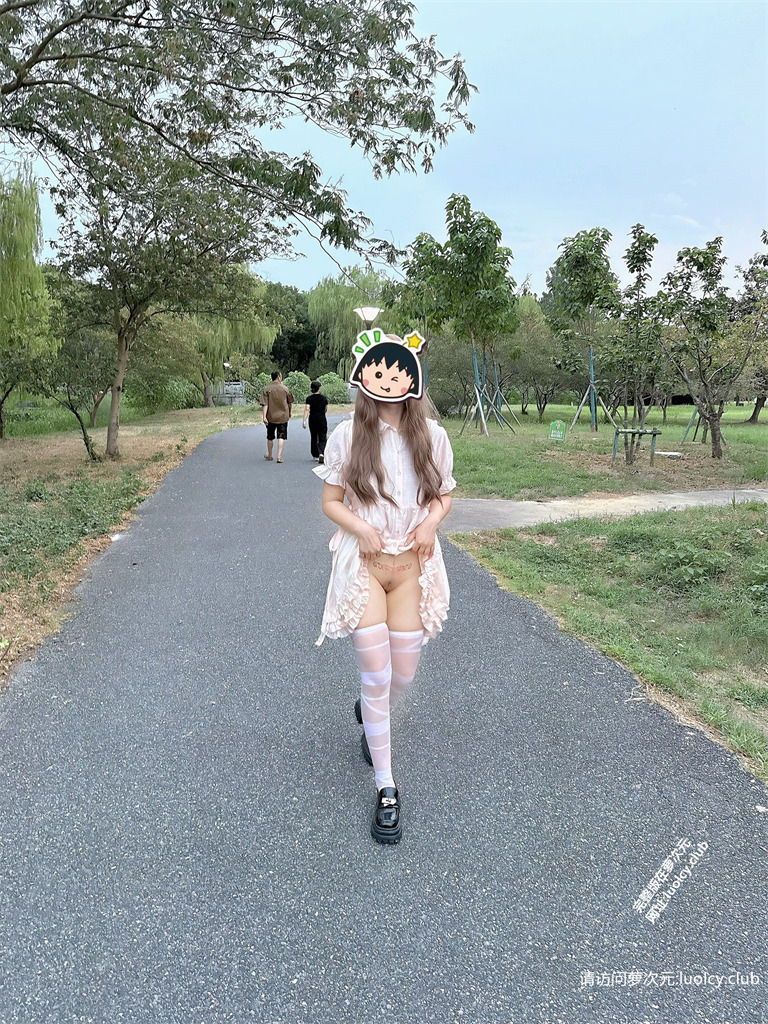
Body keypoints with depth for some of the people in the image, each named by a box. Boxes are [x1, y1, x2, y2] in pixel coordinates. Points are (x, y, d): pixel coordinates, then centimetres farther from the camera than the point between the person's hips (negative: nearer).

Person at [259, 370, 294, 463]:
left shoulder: (267, 389, -5)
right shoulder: (285, 388, -2)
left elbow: (265, 404, -11)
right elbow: (290, 403, 8)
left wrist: (264, 416, -11)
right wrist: (289, 413, 23)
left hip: (271, 417, 1)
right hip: (283, 417, -1)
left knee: (270, 437, 14)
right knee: (281, 436, 2)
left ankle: (269, 456, 27)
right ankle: (279, 456, -9)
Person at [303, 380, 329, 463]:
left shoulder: (309, 398, -4)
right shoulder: (324, 398, 1)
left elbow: (307, 409, -14)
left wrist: (304, 421, -16)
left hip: (312, 420, 0)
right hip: (322, 419, 0)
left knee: (313, 437, 16)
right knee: (322, 438, -1)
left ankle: (315, 455, 23)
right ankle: (321, 453, -25)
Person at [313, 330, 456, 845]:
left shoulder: (432, 435, -1)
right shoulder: (348, 435, -5)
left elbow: (445, 495, 10)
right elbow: (331, 501, 1)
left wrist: (431, 521, -11)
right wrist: (362, 528, -17)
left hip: (414, 564, 2)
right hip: (364, 563, -2)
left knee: (403, 675, 8)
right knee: (376, 676, -5)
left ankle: (372, 717, 46)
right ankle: (387, 790, 10)